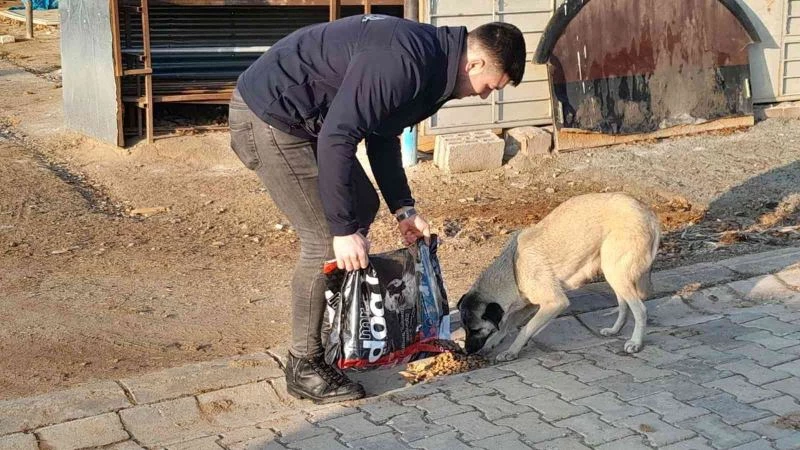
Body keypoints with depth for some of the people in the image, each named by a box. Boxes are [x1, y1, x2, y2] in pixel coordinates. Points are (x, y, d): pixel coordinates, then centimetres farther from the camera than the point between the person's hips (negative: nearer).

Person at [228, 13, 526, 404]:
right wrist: (344, 229, -25)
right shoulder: (403, 62, -26)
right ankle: (304, 367, 3)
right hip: (267, 117, -11)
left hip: (301, 118, 11)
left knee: (362, 207, 16)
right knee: (325, 239, -10)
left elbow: (382, 134, 16)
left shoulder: (429, 58, 7)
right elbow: (336, 138, -29)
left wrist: (403, 208, 11)